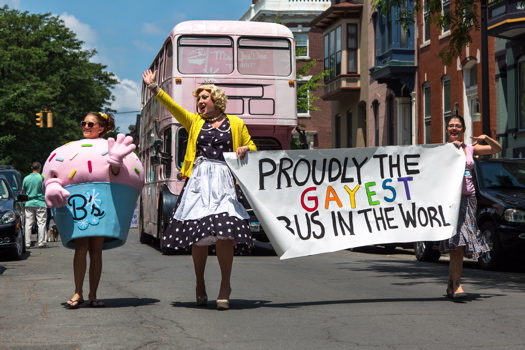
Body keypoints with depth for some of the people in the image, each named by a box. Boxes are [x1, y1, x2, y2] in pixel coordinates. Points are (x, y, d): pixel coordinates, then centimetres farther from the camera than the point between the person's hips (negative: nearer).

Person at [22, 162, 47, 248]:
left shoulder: (26, 178, 3)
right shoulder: (42, 178, -8)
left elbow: (23, 191, 12)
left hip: (29, 203, 3)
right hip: (40, 203, -3)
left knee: (28, 224, 5)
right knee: (41, 223, 2)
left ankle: (27, 243, 3)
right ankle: (41, 243, 1)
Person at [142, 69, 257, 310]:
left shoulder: (236, 124, 14)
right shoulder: (194, 121, 18)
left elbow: (252, 149, 20)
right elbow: (172, 106, 6)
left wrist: (244, 151, -2)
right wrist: (154, 88, -4)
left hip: (224, 182, -2)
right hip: (198, 181, 2)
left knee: (224, 233, -16)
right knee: (198, 235, -1)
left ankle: (225, 287, -8)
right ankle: (200, 286, 13)